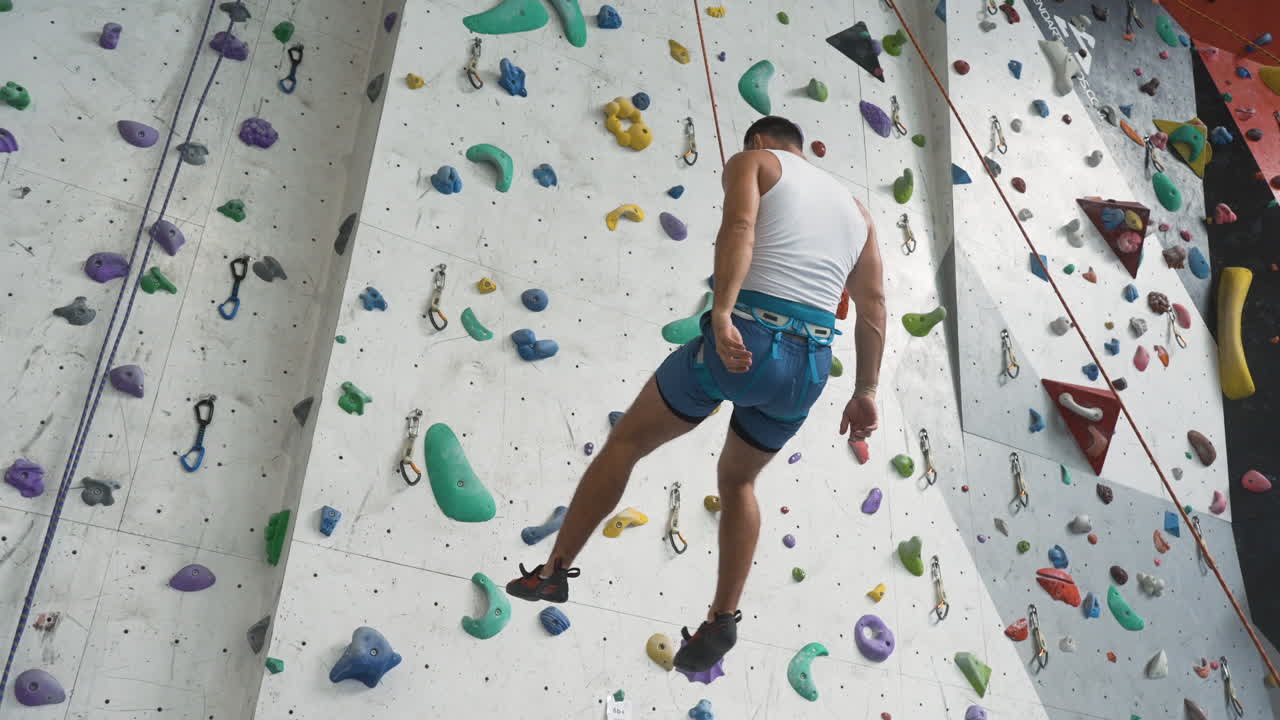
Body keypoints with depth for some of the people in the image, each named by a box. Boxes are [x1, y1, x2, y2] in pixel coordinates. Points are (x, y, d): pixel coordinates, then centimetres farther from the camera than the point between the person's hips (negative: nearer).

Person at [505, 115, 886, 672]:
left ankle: (555, 570, 17)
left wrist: (722, 313, -24)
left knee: (626, 442, 14)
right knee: (737, 480, 27)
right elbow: (873, 306, 18)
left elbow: (739, 227, -11)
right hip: (810, 365, 5)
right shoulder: (856, 208, 26)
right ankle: (723, 618, 17)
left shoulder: (752, 161, 12)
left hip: (743, 339, -5)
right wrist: (865, 391, 19)